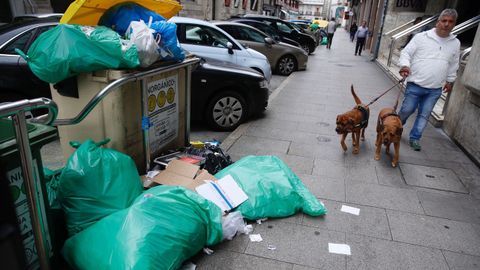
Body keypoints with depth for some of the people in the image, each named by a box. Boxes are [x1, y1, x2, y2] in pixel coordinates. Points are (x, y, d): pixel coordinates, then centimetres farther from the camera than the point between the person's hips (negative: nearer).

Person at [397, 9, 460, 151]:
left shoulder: (455, 43, 8)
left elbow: (453, 64, 20)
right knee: (406, 110, 4)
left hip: (435, 89, 4)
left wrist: (450, 80, 23)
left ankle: (415, 138, 20)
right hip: (415, 85, -3)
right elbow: (406, 53, -5)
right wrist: (405, 65, -24)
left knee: (424, 115, 8)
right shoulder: (421, 37, -5)